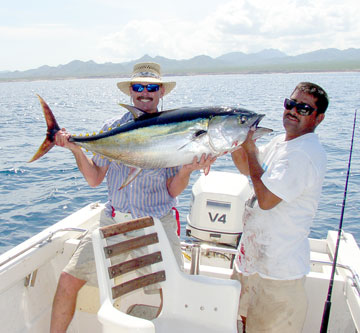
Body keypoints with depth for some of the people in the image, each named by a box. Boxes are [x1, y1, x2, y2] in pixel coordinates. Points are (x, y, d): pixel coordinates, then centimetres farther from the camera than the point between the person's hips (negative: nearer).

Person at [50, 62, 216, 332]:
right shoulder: (113, 129, 5)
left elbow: (173, 191, -4)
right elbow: (95, 179, 5)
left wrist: (187, 169, -23)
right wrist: (76, 149, -7)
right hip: (113, 219, 2)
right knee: (68, 280, -3)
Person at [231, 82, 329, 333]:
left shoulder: (307, 154, -22)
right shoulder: (281, 142, 8)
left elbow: (266, 199, -28)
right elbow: (247, 168, 19)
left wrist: (250, 147, -21)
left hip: (278, 268, -9)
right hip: (254, 253, 9)